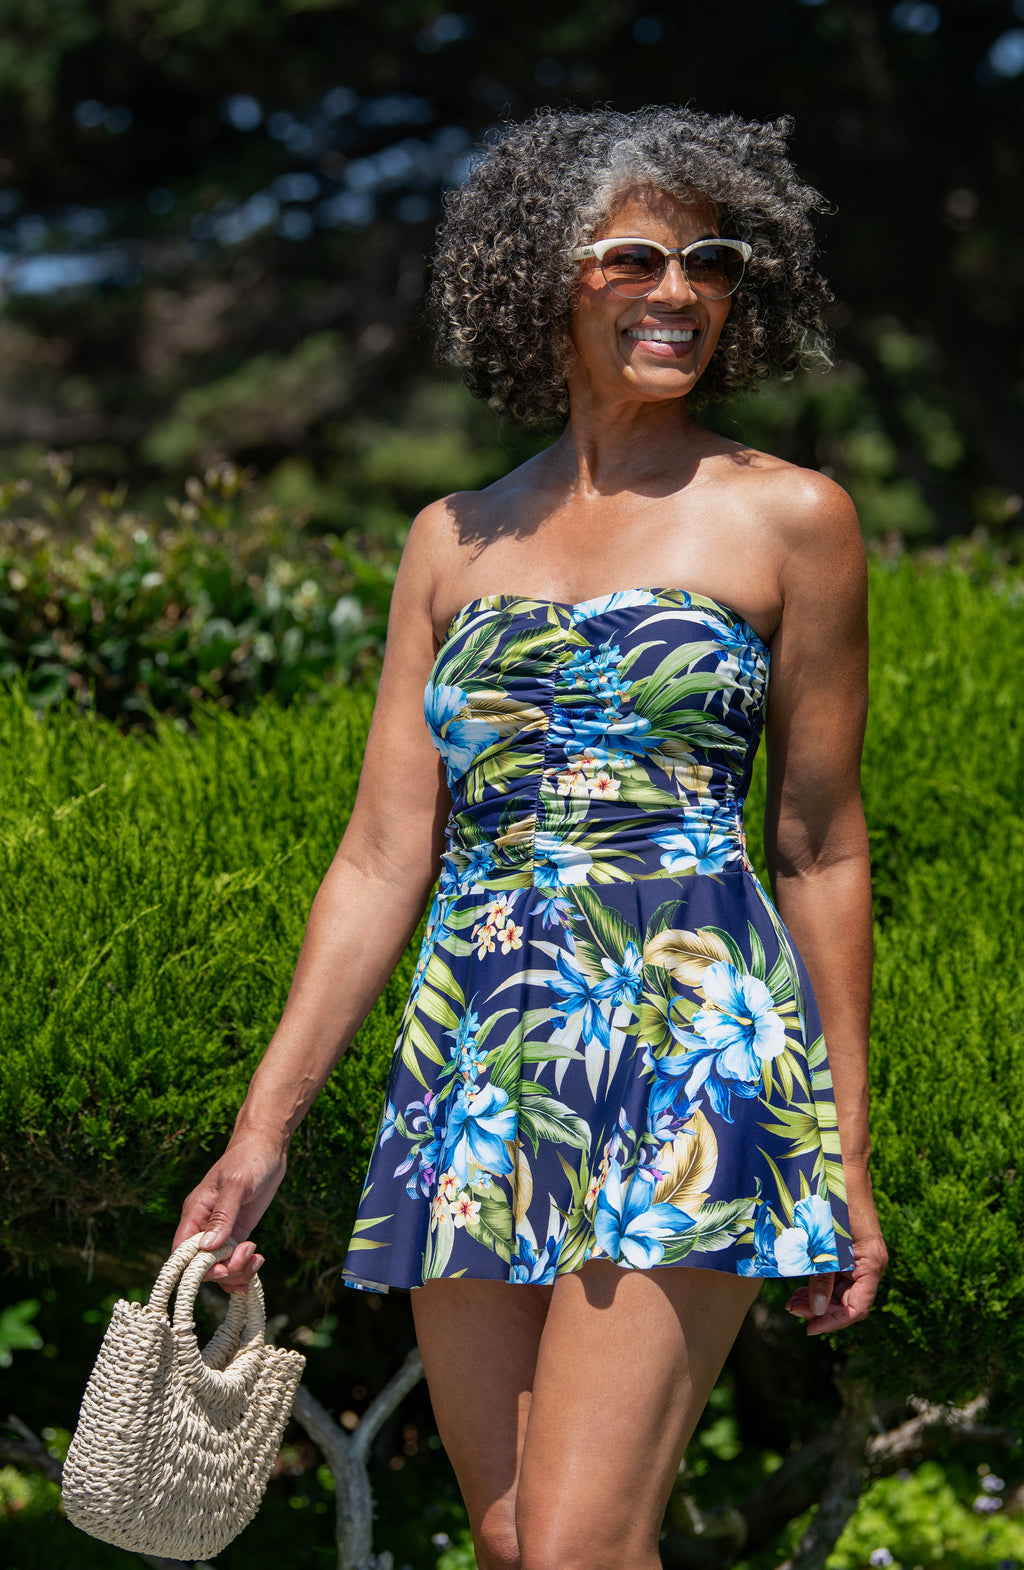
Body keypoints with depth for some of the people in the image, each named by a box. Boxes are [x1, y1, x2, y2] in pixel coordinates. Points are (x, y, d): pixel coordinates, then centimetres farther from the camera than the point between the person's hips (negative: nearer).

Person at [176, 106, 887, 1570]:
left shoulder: (787, 517, 3)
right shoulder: (456, 539, 13)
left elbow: (821, 850, 5)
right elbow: (385, 855, 11)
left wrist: (848, 1157, 4)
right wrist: (263, 1125, 6)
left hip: (691, 1051, -4)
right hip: (476, 1058, 5)